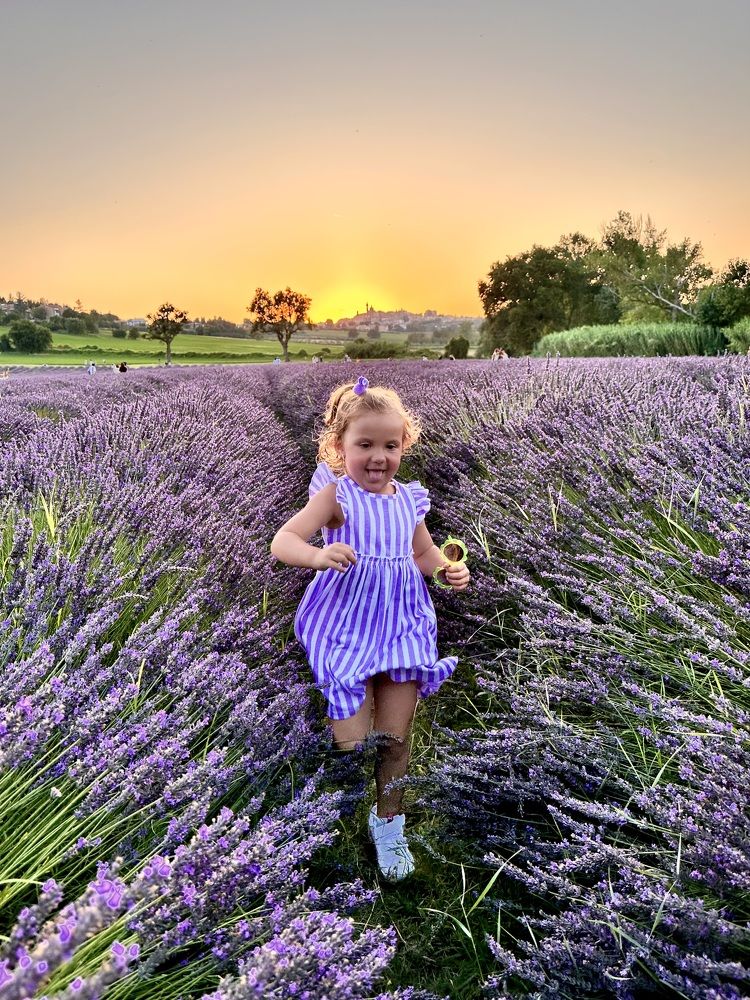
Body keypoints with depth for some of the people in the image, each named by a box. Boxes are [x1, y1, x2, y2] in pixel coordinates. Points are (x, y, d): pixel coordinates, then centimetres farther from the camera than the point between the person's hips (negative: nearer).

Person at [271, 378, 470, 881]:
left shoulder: (409, 501, 4)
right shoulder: (337, 495, -11)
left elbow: (425, 553, 21)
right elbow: (283, 541, -22)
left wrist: (450, 570, 0)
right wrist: (318, 555, -42)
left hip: (401, 631, 4)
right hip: (347, 631, -4)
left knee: (395, 738, 12)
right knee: (352, 742, -2)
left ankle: (388, 820, 37)